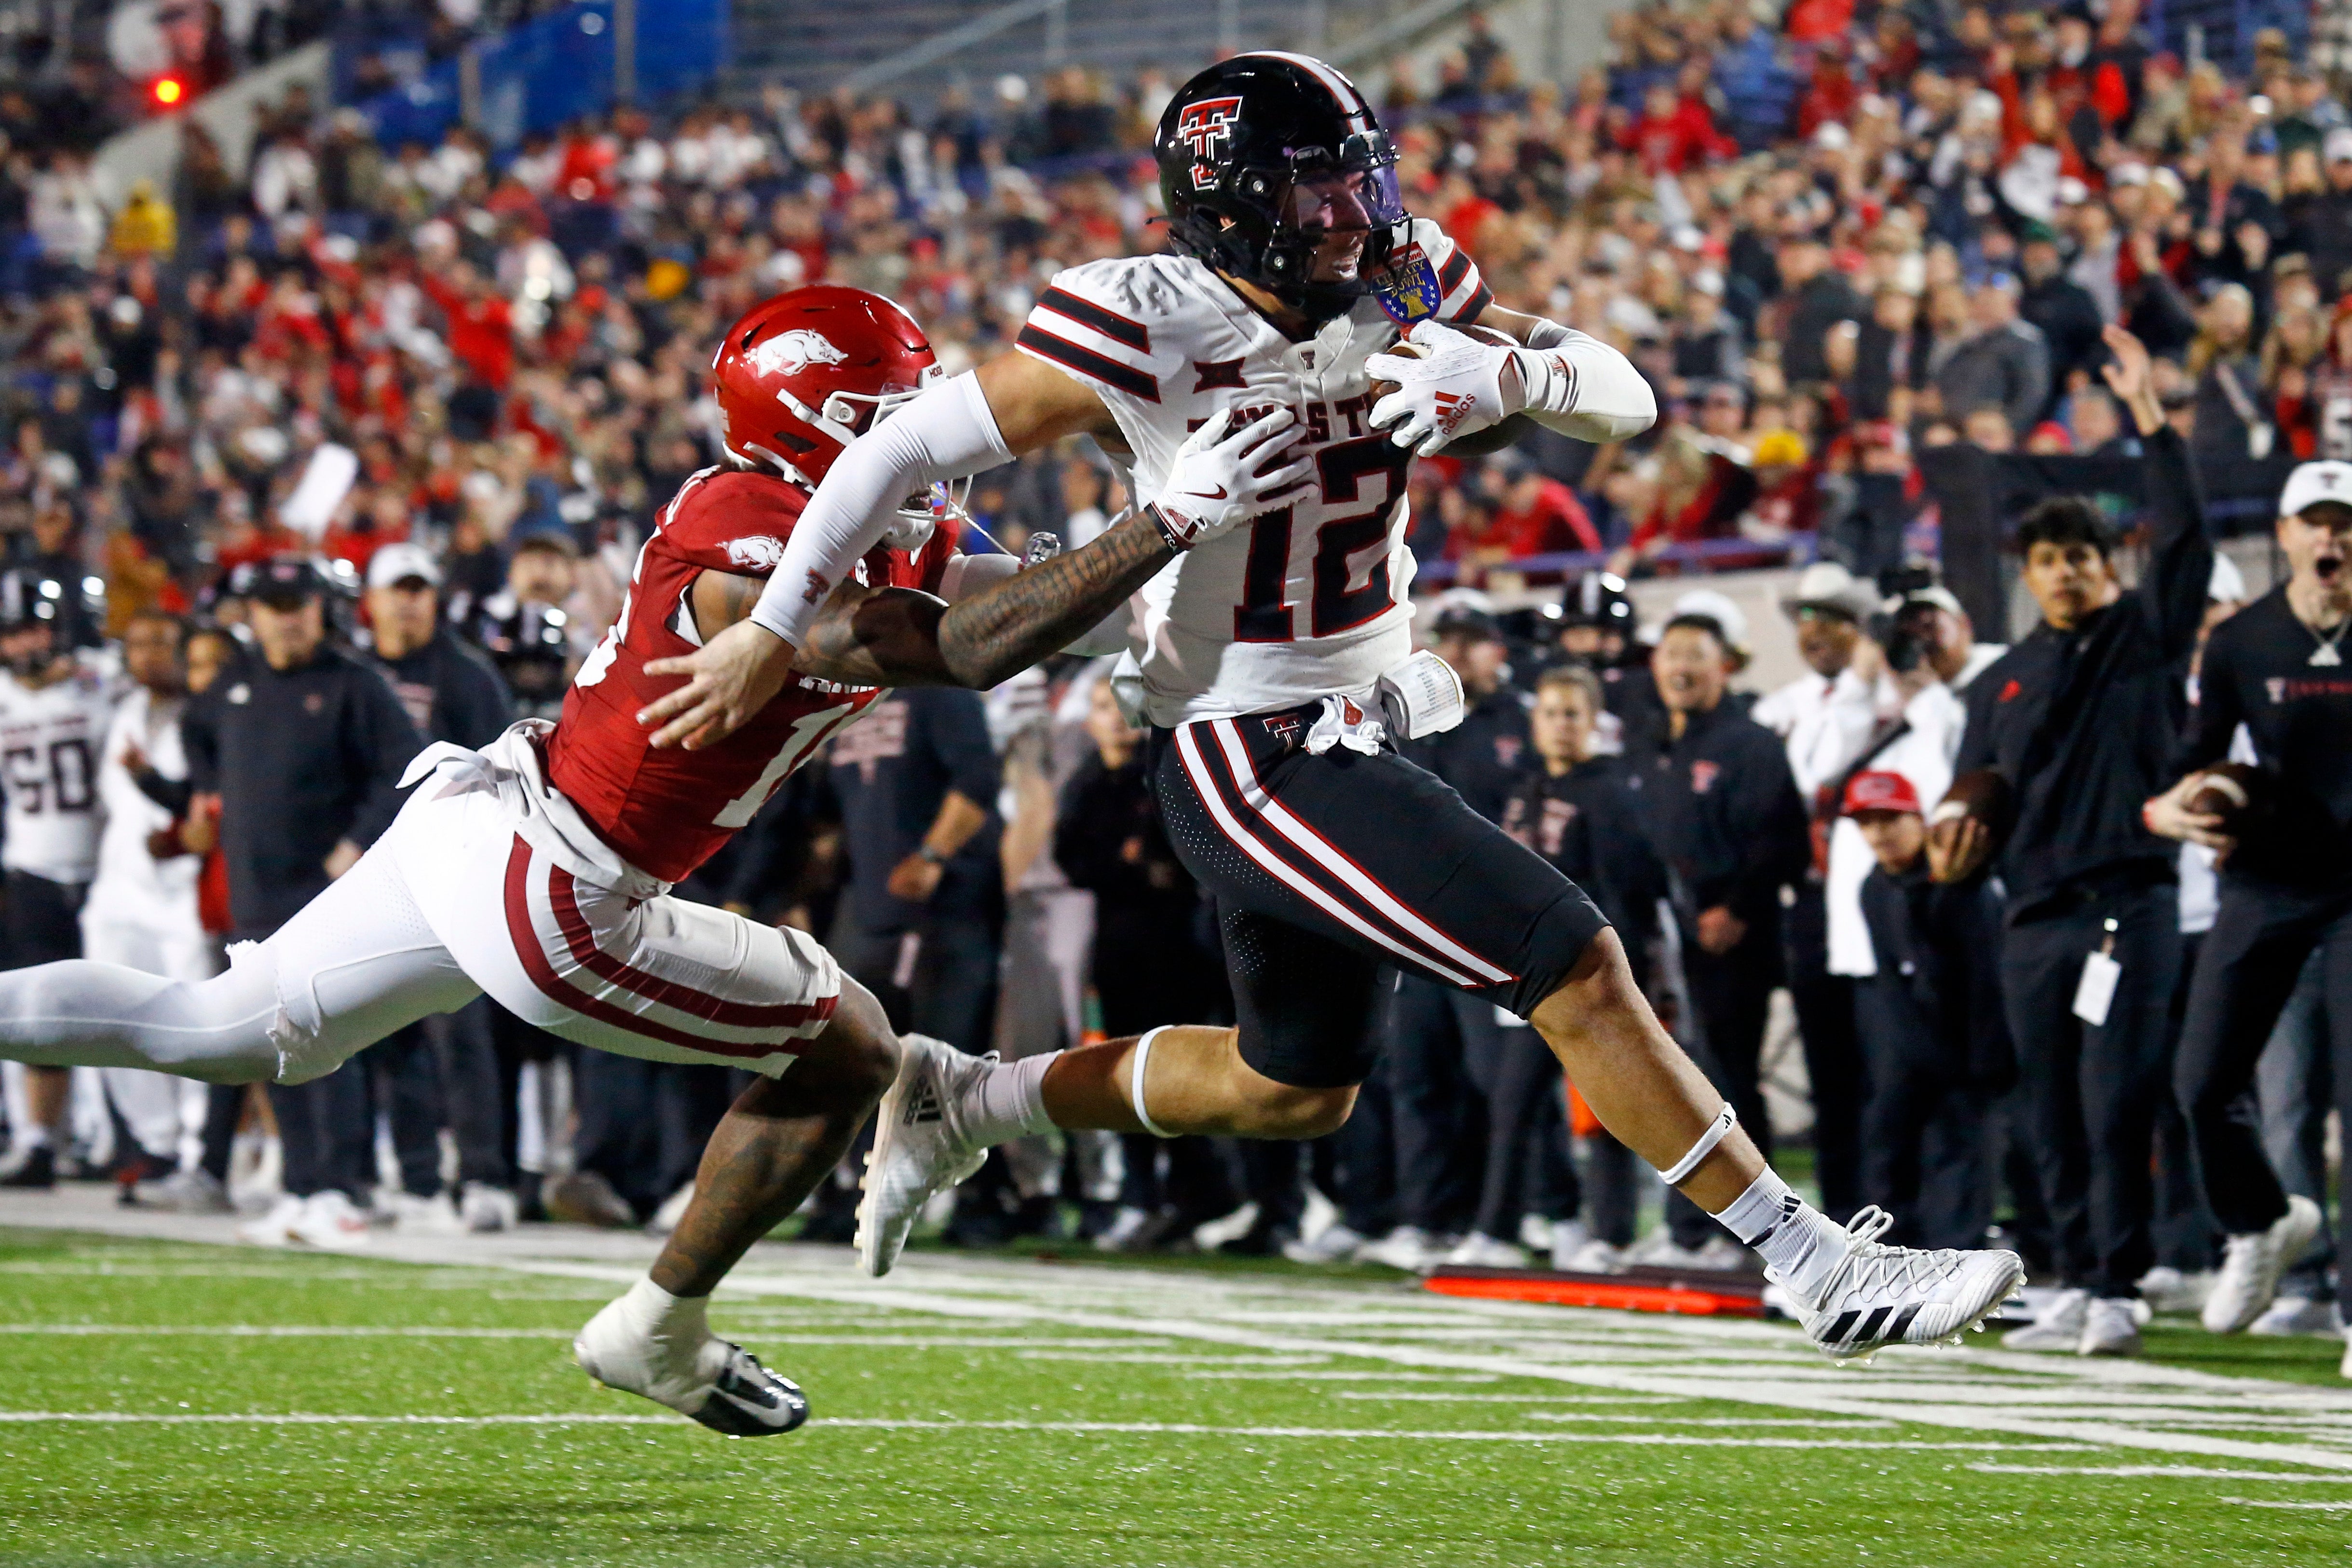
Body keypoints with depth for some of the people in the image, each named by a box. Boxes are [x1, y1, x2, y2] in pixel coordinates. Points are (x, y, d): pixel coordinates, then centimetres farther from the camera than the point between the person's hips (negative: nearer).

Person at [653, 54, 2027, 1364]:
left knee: (1295, 1090, 23)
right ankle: (1822, 1268, -5)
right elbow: (908, 451, -13)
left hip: (1352, 730, 9)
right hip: (1248, 756, -8)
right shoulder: (1144, 330, -19)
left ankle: (969, 1103, 37)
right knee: (1578, 972, -13)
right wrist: (775, 635, -9)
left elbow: (1628, 398, -2)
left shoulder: (1404, 289, -1)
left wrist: (1510, 375, -24)